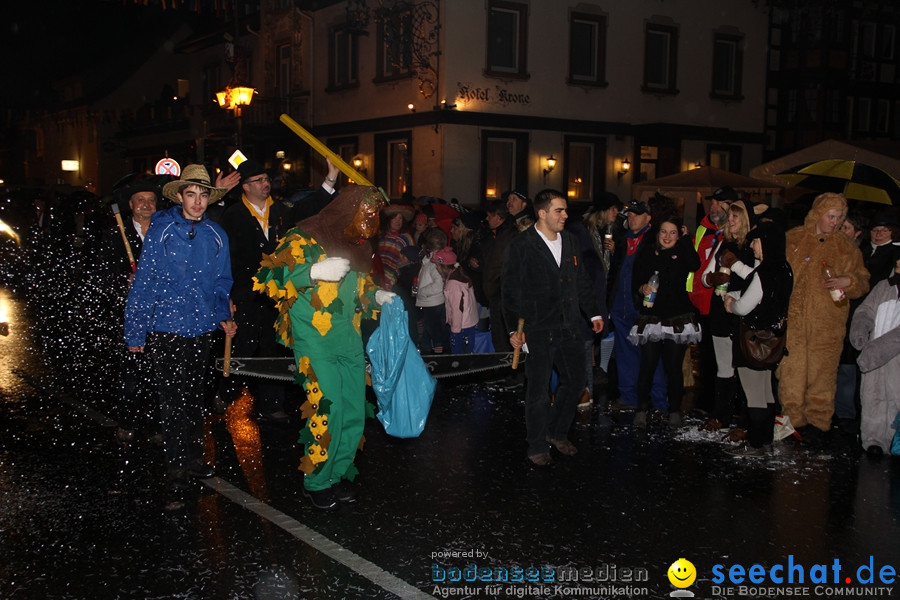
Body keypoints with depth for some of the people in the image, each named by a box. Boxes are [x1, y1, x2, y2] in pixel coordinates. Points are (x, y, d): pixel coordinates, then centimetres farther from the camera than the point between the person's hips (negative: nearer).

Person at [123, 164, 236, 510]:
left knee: (194, 398, 16)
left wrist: (223, 317, -2)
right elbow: (144, 282, -6)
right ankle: (176, 472, 4)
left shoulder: (216, 236, 4)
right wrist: (135, 332, -6)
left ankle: (193, 458, 31)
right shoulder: (161, 230, -7)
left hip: (201, 329, 4)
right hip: (166, 330, -4)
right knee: (173, 401, -3)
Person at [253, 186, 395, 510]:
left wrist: (377, 295, 8)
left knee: (354, 412, 6)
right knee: (327, 411, -12)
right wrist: (315, 271, -25)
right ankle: (317, 481, 6)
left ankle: (341, 472, 25)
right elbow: (268, 276, -15)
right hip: (316, 344, -7)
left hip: (350, 343, 7)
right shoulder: (304, 240, -7)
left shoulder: (358, 247, 15)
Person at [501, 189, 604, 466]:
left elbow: (582, 282, 17)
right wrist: (513, 329, -13)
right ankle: (537, 447, 20)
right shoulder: (521, 246, -8)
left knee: (575, 381, 13)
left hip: (568, 327, 6)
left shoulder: (570, 242, 9)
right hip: (537, 331, -6)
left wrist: (594, 313, 13)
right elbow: (510, 290, -9)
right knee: (539, 391, 2)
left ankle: (556, 433, 33)